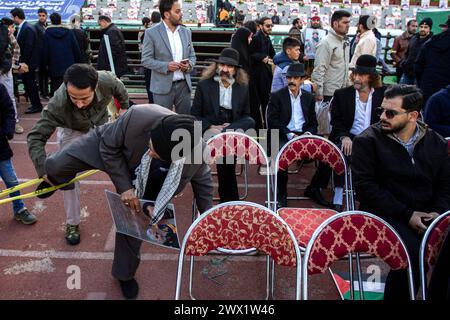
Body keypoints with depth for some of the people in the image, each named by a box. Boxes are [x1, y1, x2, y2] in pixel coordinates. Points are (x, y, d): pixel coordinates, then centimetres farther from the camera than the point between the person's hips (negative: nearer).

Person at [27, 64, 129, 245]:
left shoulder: (107, 81, -38)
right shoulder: (58, 104, -43)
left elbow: (120, 89, -12)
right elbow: (36, 137, -38)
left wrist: (125, 108, 6)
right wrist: (44, 169, -51)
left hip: (100, 125, 2)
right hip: (72, 131, -2)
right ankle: (72, 223, 14)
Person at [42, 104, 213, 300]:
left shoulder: (198, 151, -37)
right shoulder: (137, 117, -45)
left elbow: (202, 180, -12)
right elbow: (108, 145, -24)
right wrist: (124, 187, -28)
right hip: (108, 147, -1)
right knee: (56, 166, -11)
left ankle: (124, 273, 37)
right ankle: (56, 179, 33)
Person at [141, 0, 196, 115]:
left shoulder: (186, 32, 10)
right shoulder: (151, 33, -5)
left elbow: (192, 55, 18)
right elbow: (146, 60, -5)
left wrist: (189, 65, -5)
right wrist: (166, 66, -19)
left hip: (184, 85, 4)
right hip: (163, 87, -4)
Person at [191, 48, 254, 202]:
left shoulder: (243, 88, 14)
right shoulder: (204, 85, 9)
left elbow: (246, 116, 16)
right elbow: (194, 115, 7)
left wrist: (231, 126, -8)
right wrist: (210, 127, -14)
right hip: (209, 131, -2)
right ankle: (231, 200, -20)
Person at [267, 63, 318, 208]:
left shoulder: (309, 98, 18)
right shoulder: (277, 96, 6)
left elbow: (313, 123, 18)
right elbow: (272, 121, -3)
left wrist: (308, 134, -5)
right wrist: (289, 134, -14)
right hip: (283, 137, -3)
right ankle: (282, 196, -16)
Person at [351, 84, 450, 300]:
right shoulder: (367, 141, -3)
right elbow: (365, 186, -10)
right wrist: (407, 215, -14)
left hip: (427, 215, 4)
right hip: (386, 214, -4)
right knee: (413, 253, -30)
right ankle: (397, 295, -5)